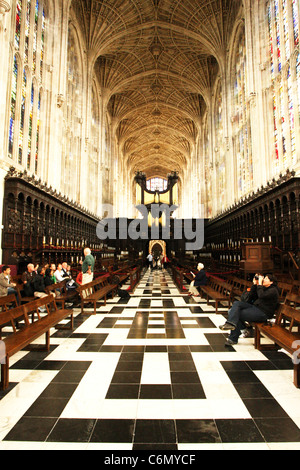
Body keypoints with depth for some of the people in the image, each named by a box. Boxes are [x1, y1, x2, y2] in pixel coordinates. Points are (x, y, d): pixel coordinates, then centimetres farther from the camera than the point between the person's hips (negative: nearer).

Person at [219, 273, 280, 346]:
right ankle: (231, 324, -25)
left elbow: (261, 295, -27)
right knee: (237, 303, -12)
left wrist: (259, 284, -18)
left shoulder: (273, 290, -10)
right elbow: (252, 295, 16)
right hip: (255, 307, 9)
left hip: (263, 313, -9)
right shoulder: (264, 288, 17)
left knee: (236, 315, -18)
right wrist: (255, 284, 7)